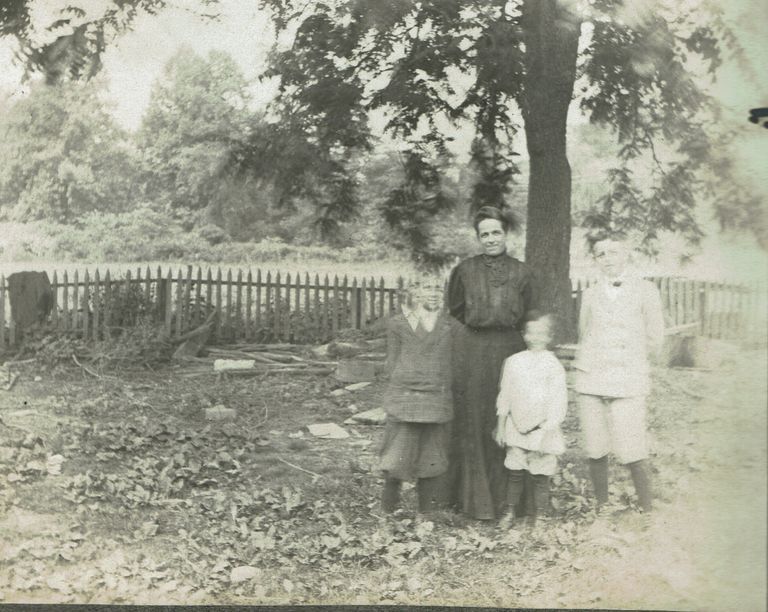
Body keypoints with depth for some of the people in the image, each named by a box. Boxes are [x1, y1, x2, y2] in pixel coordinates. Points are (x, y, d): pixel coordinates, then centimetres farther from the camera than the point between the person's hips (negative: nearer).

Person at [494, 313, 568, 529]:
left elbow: (557, 402, -6)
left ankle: (540, 516, 16)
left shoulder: (554, 366, -5)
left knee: (540, 475, 3)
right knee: (514, 472, 4)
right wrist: (500, 426, 9)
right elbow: (505, 396, 10)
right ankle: (510, 513, 17)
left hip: (541, 430, -2)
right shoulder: (513, 362, 4)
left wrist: (548, 431, -11)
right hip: (516, 427, 2)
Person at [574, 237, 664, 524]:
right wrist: (598, 361, 12)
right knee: (595, 450, 4)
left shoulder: (645, 291, 4)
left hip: (628, 382, -3)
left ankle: (647, 510, 9)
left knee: (632, 451, -7)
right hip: (590, 379, 3)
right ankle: (602, 505, 17)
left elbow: (654, 338, 7)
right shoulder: (590, 294, 11)